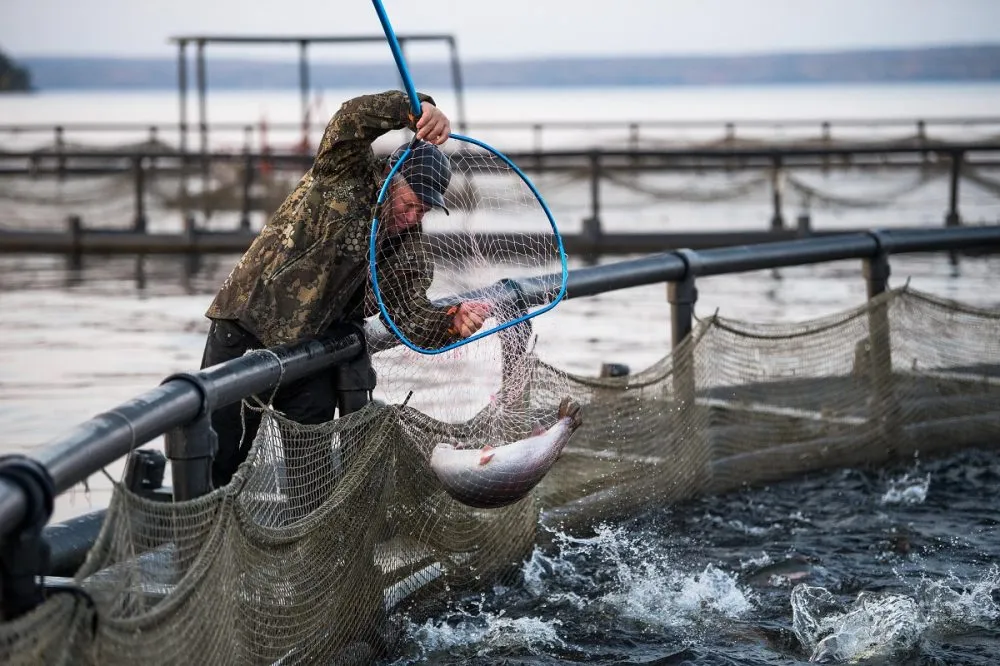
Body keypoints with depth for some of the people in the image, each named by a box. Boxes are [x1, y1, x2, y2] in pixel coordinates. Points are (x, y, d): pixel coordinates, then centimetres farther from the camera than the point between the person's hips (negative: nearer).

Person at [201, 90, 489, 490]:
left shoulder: (407, 250, 0)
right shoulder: (347, 172, -12)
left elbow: (411, 314, -11)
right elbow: (354, 118, -29)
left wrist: (452, 323, -33)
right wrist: (416, 109, -46)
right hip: (243, 333, -4)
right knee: (218, 464, 2)